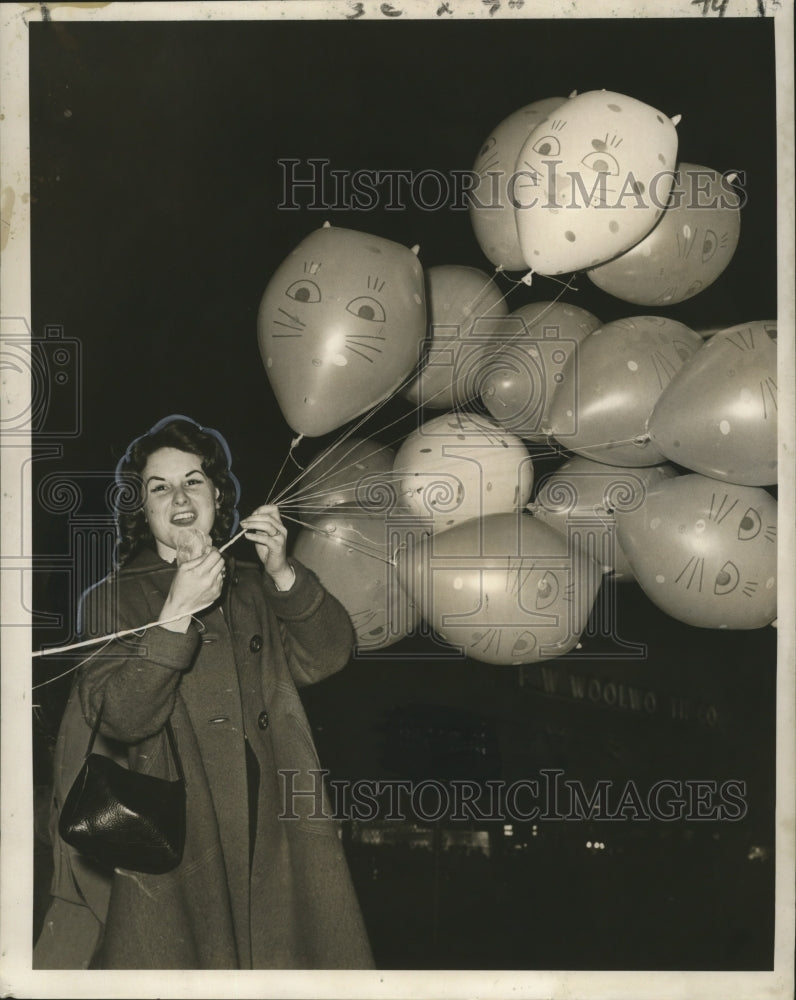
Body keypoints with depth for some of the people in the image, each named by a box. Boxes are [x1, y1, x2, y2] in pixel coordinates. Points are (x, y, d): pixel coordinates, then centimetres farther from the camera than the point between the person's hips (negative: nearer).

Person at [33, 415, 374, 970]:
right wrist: (176, 613, -17)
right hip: (172, 838, -3)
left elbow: (326, 656, 2)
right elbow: (122, 717, -9)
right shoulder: (113, 598, 4)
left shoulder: (252, 588, 16)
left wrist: (283, 575, -12)